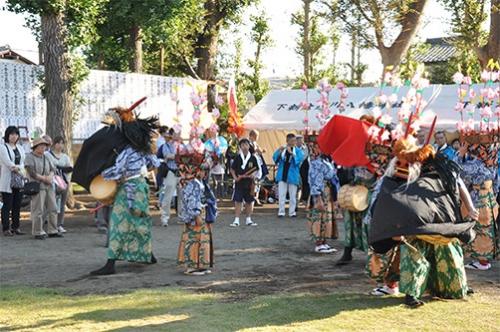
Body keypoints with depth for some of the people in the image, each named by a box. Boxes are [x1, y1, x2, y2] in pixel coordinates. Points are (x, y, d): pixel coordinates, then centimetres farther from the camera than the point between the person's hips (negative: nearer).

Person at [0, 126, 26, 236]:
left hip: (19, 181, 5)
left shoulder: (20, 148, 16)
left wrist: (17, 167, -13)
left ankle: (16, 227, 14)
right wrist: (19, 170, -14)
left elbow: (23, 162, 6)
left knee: (17, 205, 7)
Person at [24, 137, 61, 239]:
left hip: (49, 186, 7)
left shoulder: (46, 157, 19)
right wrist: (44, 178, -12)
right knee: (38, 211, -6)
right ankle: (38, 232, 1)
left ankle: (52, 231, 14)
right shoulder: (30, 158, -3)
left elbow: (53, 169, 12)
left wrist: (50, 176, -9)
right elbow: (32, 173, -13)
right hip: (37, 186, -7)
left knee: (53, 209, 7)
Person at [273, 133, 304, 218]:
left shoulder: (297, 151, 0)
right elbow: (275, 158, -3)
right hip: (282, 175, 1)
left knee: (293, 195, 5)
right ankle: (281, 212, 5)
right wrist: (279, 152, -21)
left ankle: (292, 212, 13)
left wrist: (291, 152, -27)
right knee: (281, 195, 1)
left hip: (293, 175, -1)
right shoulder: (282, 149, 5)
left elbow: (299, 159, -16)